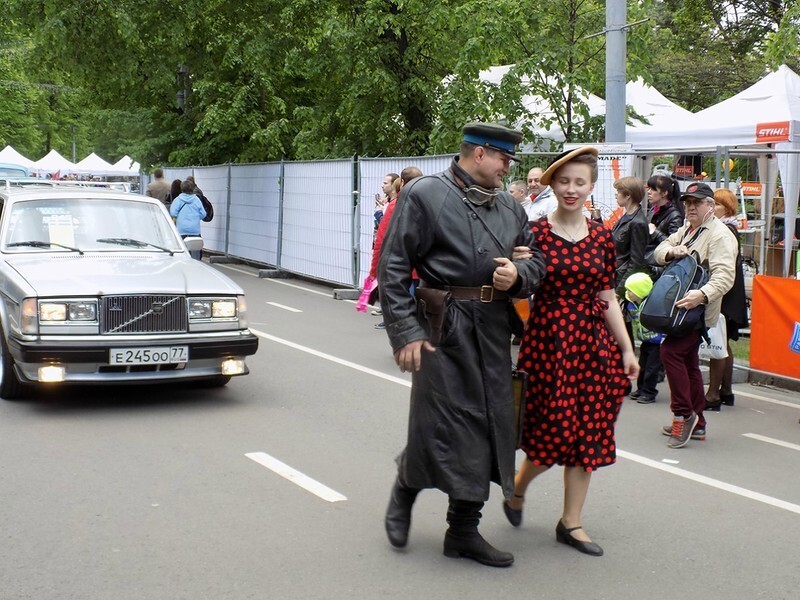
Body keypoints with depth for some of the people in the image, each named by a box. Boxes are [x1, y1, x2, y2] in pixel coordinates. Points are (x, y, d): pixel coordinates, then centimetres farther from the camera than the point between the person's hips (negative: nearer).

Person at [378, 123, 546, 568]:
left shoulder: (510, 206, 15)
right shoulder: (425, 195, -3)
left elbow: (537, 262, 21)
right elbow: (393, 267, -7)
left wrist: (518, 276, -4)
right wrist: (405, 331, -14)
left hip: (495, 330, 6)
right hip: (443, 326, -6)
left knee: (489, 424, 7)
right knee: (438, 423, -6)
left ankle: (464, 531, 19)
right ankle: (405, 490, 26)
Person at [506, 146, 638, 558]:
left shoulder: (601, 236, 7)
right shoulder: (536, 232, -5)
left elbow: (607, 297, 10)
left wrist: (626, 349, 9)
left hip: (593, 339, 4)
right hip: (548, 338, -4)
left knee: (588, 432, 6)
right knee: (555, 429, -3)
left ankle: (571, 522, 18)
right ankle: (517, 488, 28)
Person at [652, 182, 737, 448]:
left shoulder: (720, 235, -13)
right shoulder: (686, 230, 17)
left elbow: (724, 275, -24)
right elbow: (659, 252, 13)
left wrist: (702, 294, -41)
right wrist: (671, 251, -11)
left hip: (699, 309, -10)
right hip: (680, 308, 10)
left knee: (671, 351, -21)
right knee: (688, 361, 14)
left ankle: (683, 414, -14)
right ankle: (696, 422, 23)